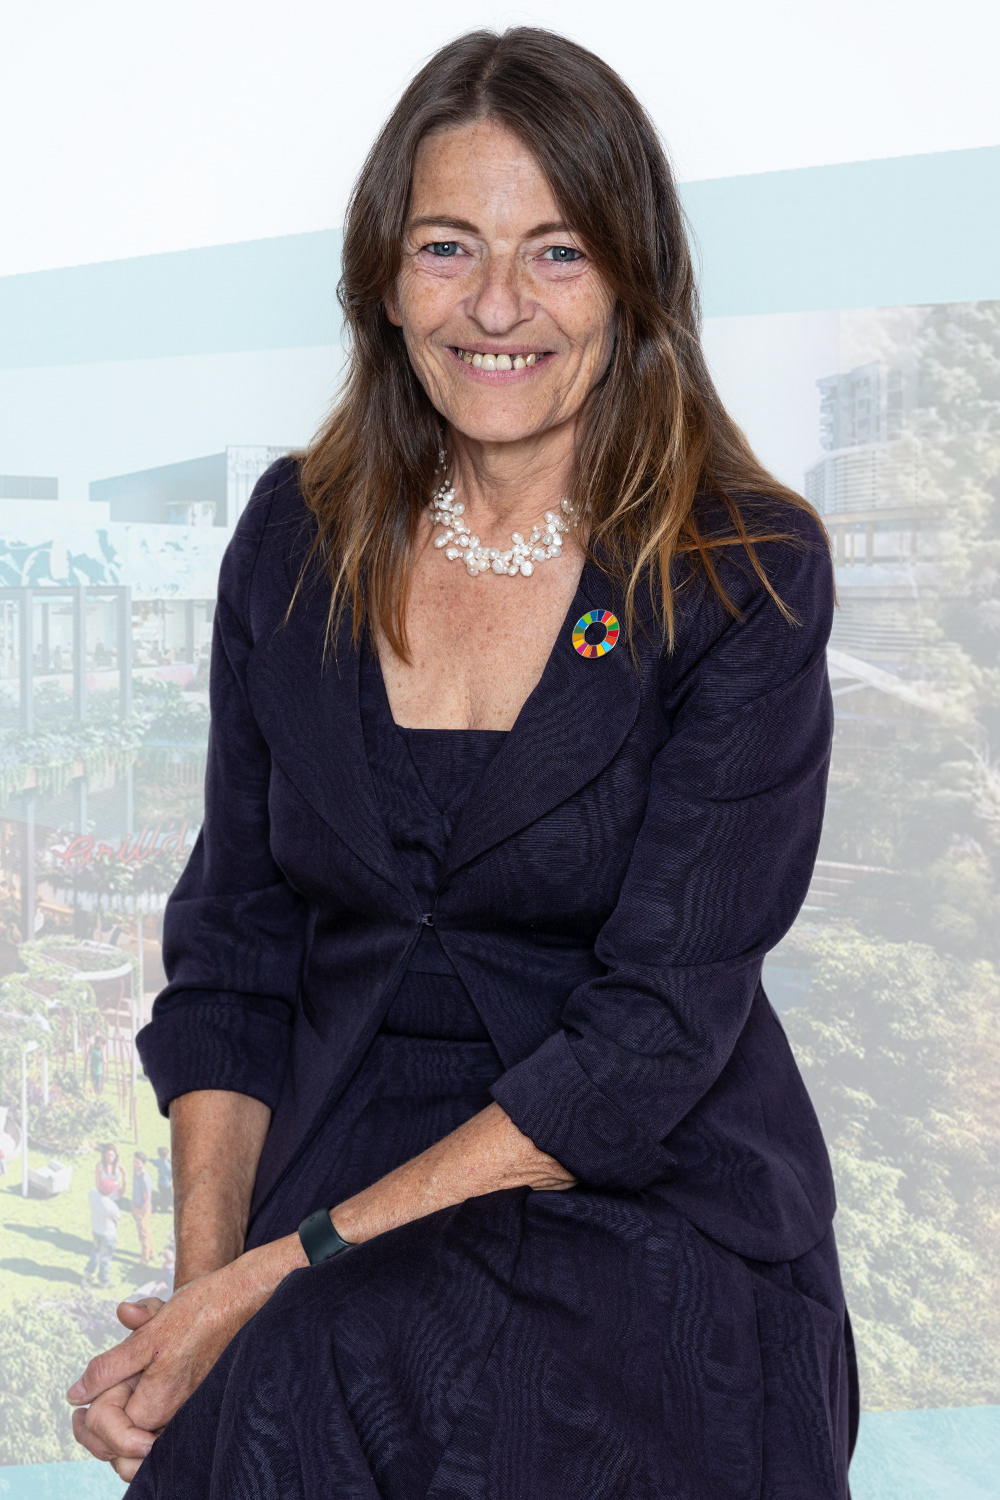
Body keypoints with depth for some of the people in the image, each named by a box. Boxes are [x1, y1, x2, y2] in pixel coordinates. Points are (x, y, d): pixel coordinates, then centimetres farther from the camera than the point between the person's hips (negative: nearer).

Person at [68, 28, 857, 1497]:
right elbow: (233, 937, 7)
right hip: (335, 1175, 3)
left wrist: (282, 1276, -17)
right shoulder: (297, 537, 5)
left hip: (649, 1208, -3)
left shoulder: (746, 575, -7)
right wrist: (203, 1276, -8)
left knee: (327, 1364, -30)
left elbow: (658, 1024, -13)